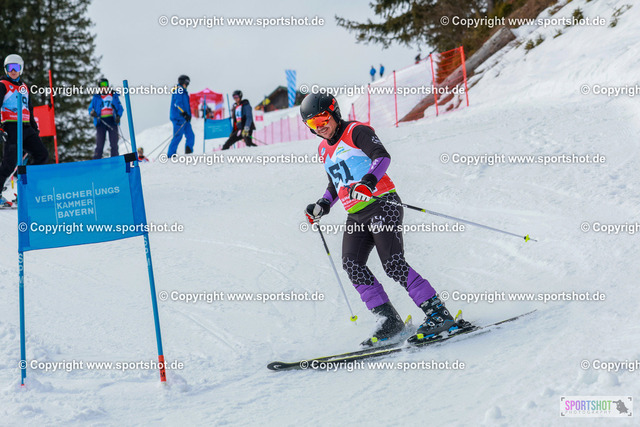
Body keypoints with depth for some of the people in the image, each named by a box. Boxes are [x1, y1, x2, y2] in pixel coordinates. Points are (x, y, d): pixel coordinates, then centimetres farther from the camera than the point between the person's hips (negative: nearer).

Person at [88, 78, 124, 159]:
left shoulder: (114, 96, 13)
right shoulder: (96, 97, 13)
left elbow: (120, 108, 11)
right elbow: (90, 108, 13)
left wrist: (118, 116, -8)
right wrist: (92, 112, -11)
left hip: (112, 121, 0)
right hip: (101, 122, 0)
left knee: (114, 143, -5)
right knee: (99, 144, -5)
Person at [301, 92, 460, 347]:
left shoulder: (356, 131, -3)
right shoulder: (324, 149, 19)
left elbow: (382, 156, -19)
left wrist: (369, 180, -36)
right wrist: (322, 206, 16)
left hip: (381, 204, -7)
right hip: (356, 216, 7)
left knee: (393, 264, -19)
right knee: (351, 263, -13)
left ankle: (438, 314, -15)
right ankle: (388, 320, -10)